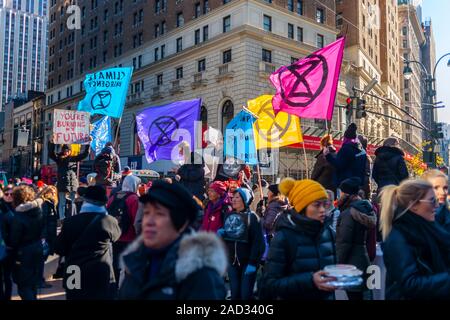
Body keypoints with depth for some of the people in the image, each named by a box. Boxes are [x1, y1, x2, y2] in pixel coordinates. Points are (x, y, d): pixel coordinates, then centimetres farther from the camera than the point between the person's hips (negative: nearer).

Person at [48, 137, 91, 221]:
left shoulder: (74, 158, 8)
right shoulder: (59, 159, 8)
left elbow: (85, 154, 7)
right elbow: (50, 154, -4)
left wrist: (88, 143, 0)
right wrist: (51, 143, -16)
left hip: (73, 183, 1)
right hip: (62, 183, 0)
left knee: (73, 203, 3)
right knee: (62, 203, 4)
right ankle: (62, 219, 7)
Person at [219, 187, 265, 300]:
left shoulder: (252, 217, -9)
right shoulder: (229, 215, 8)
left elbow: (258, 242, -14)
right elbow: (225, 236, 18)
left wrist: (253, 263, -18)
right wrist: (220, 233, -5)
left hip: (247, 262, -5)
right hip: (232, 261, 5)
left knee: (246, 294, -2)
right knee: (235, 293, 10)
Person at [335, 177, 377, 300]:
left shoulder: (348, 213, -18)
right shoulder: (366, 209, 8)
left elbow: (343, 243, -18)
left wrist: (337, 265, -13)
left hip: (351, 262, -9)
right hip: (362, 258, 9)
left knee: (353, 295, 0)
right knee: (358, 294, 16)